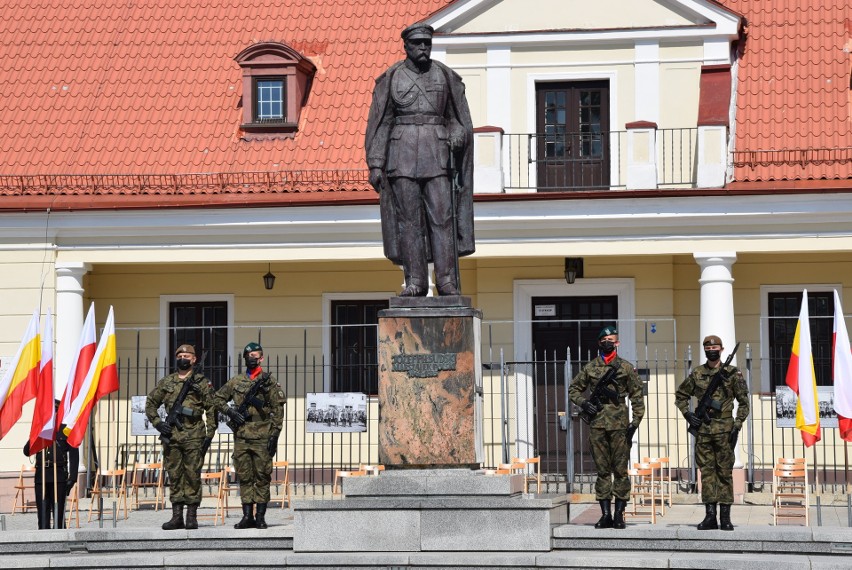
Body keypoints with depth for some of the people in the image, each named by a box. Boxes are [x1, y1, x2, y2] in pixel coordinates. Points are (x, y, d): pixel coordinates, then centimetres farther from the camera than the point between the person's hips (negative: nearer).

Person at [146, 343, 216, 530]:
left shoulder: (202, 383, 3)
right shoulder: (166, 382, 12)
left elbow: (211, 409, 1)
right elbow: (150, 404, 17)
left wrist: (210, 434, -6)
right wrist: (157, 423, 3)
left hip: (194, 436, -3)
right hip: (171, 435, 3)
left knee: (193, 475, -3)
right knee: (174, 475, 5)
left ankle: (192, 516, 2)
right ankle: (177, 516, 9)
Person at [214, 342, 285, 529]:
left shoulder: (269, 381, 2)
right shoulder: (236, 381, 12)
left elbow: (278, 410, -1)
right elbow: (217, 398, 19)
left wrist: (274, 435, -8)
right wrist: (230, 411, 0)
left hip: (262, 437, -3)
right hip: (241, 437, 3)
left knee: (262, 476, -1)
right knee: (244, 476, 4)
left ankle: (260, 516, 3)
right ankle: (247, 516, 8)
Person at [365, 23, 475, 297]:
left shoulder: (446, 76, 8)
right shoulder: (390, 78, 6)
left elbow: (460, 119, 12)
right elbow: (379, 123, 4)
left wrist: (457, 135, -10)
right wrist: (375, 165, -3)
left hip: (437, 153, 0)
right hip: (402, 154, 0)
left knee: (442, 215, -6)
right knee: (407, 217, -2)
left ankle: (447, 281, -4)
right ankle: (415, 281, 1)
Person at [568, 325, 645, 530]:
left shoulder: (626, 367, 4)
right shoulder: (590, 367, 10)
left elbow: (636, 396, 3)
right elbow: (574, 389, 19)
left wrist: (636, 421, -5)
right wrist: (584, 403, 0)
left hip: (620, 424, -2)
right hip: (597, 424, 2)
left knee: (620, 470, -1)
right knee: (602, 470, 4)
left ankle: (619, 513, 3)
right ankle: (605, 514, 7)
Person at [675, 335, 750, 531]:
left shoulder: (732, 373, 0)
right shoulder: (696, 373, 8)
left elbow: (744, 402, 2)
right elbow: (680, 395, 19)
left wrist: (737, 426, -7)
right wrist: (687, 414, 3)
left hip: (724, 430, -3)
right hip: (703, 429, 3)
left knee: (725, 472, 0)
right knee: (707, 471, 3)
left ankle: (725, 517, 3)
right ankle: (710, 516, 6)